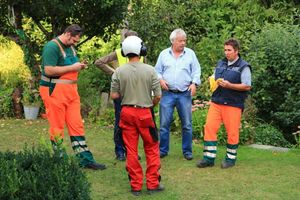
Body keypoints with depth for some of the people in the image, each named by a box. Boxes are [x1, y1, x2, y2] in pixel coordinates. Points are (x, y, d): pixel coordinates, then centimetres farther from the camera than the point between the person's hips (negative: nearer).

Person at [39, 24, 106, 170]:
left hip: (71, 91, 8)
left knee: (76, 125, 6)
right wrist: (72, 67, -17)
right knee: (57, 128, 1)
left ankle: (85, 160, 8)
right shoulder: (52, 46, -13)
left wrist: (80, 66, 5)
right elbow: (49, 70, -22)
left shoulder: (70, 47, 14)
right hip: (55, 91, -8)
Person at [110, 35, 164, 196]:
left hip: (127, 112, 2)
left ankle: (135, 186, 14)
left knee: (131, 150, 9)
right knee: (152, 148, 13)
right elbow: (158, 96, -7)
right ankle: (153, 184, 15)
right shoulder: (150, 70, -9)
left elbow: (114, 95, -3)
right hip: (145, 113, -1)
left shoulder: (119, 72, -6)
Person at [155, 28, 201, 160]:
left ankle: (187, 151, 14)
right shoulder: (164, 54, 7)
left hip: (185, 94, 0)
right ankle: (163, 150, 13)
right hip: (168, 93, 0)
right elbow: (157, 71, 11)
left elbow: (196, 71, 6)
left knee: (187, 124, 3)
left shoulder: (190, 54, 5)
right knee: (164, 123, 2)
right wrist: (160, 80, -8)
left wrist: (194, 83, -9)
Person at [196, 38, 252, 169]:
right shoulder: (221, 64, 15)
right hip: (216, 102, 5)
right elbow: (214, 78, 27)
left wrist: (229, 85, -19)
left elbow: (247, 86, -9)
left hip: (233, 104, -5)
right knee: (209, 127, -2)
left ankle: (230, 158, 17)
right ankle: (209, 158, 4)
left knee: (232, 132, 1)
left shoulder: (243, 67, -4)